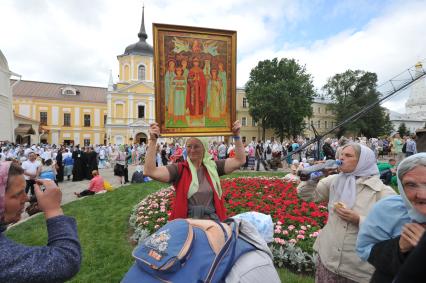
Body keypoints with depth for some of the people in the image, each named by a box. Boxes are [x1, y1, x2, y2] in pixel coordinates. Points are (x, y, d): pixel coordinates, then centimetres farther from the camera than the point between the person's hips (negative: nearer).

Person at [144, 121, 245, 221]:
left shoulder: (213, 166, 5)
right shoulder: (179, 169, -2)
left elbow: (240, 160, 2)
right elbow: (150, 171, -13)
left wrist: (237, 135, -5)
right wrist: (153, 140, -17)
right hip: (186, 222, -1)